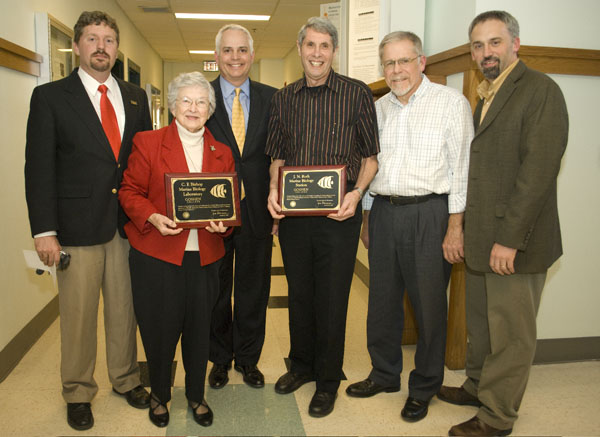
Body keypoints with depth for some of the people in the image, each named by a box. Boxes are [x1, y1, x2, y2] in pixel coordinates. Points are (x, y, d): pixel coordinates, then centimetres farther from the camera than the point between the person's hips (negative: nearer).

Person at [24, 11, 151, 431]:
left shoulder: (136, 97, 11)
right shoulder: (50, 97, 1)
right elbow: (39, 168, -4)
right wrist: (44, 231, -10)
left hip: (129, 223, 3)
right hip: (77, 226, -3)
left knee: (125, 309, 13)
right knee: (78, 315, 8)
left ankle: (126, 379, 33)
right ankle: (78, 393, 27)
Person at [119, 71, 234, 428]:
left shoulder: (222, 153, 10)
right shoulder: (148, 143, 2)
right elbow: (130, 191, 1)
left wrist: (223, 222, -11)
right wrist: (153, 217, -17)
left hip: (204, 256, 2)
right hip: (157, 254, -2)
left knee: (199, 328, 9)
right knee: (160, 328, 6)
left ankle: (196, 395, 32)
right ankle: (159, 395, 32)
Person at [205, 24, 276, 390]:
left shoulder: (271, 98, 4)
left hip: (257, 211, 1)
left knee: (254, 289, 12)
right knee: (215, 290, 14)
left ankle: (248, 359, 31)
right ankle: (220, 359, 33)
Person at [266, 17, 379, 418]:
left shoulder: (357, 94, -2)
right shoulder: (284, 98, 9)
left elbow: (371, 155, 0)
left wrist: (356, 193, -15)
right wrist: (274, 189, -3)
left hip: (338, 213, -4)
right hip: (292, 212, 4)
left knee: (332, 297, 4)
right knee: (299, 292, 15)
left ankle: (328, 380, 23)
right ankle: (302, 363, 36)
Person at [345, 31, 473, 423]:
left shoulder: (451, 102, -3)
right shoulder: (378, 108, 13)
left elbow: (461, 167, -7)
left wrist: (455, 227, -12)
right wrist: (367, 219, 15)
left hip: (429, 214, -5)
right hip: (384, 212, 5)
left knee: (429, 303, 4)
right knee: (383, 299, 12)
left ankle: (424, 389, 22)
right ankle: (385, 375, 31)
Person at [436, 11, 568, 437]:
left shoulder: (540, 90, -11)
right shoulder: (486, 96, 16)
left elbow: (539, 170, -19)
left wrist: (509, 239, -21)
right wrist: (466, 227, 11)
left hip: (514, 241, -8)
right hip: (481, 240, 8)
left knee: (510, 334, 6)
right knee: (480, 325, 21)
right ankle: (479, 386, 39)